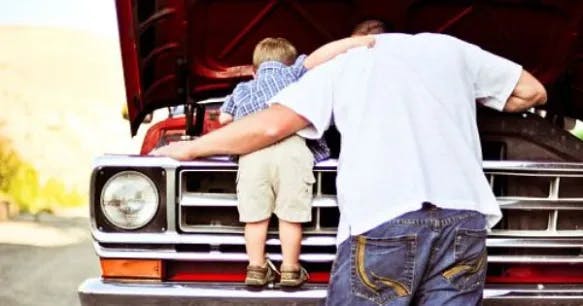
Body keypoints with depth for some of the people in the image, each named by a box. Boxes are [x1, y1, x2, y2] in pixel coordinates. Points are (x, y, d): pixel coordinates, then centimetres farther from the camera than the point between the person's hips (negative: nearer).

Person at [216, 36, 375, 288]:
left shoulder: (242, 89, 33)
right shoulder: (292, 73, 23)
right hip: (290, 147, -2)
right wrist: (356, 42, 2)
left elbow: (224, 118, 41)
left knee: (255, 215, 11)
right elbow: (315, 59, 6)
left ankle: (257, 268, 17)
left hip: (252, 151, 3)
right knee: (290, 214, 6)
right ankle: (290, 270, 12)